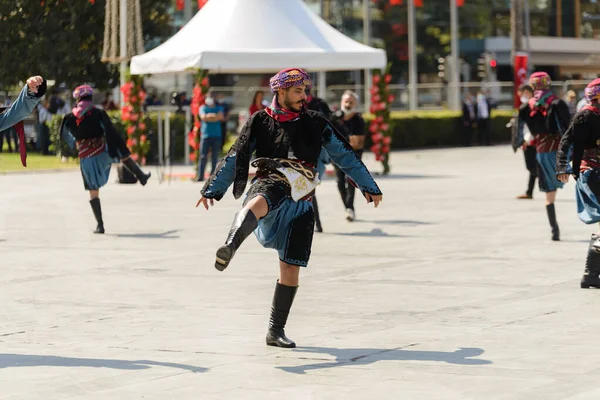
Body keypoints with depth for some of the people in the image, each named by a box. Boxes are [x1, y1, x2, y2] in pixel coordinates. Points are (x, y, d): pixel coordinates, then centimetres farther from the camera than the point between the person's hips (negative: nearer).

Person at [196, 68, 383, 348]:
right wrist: (213, 189, 8)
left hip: (299, 203, 3)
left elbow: (344, 155, 17)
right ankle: (229, 248, -71)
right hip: (269, 185, -3)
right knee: (259, 202, -42)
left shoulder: (315, 123, 14)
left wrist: (368, 186, 19)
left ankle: (276, 331, 12)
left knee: (291, 268, 1)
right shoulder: (260, 122, 10)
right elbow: (235, 157, 12)